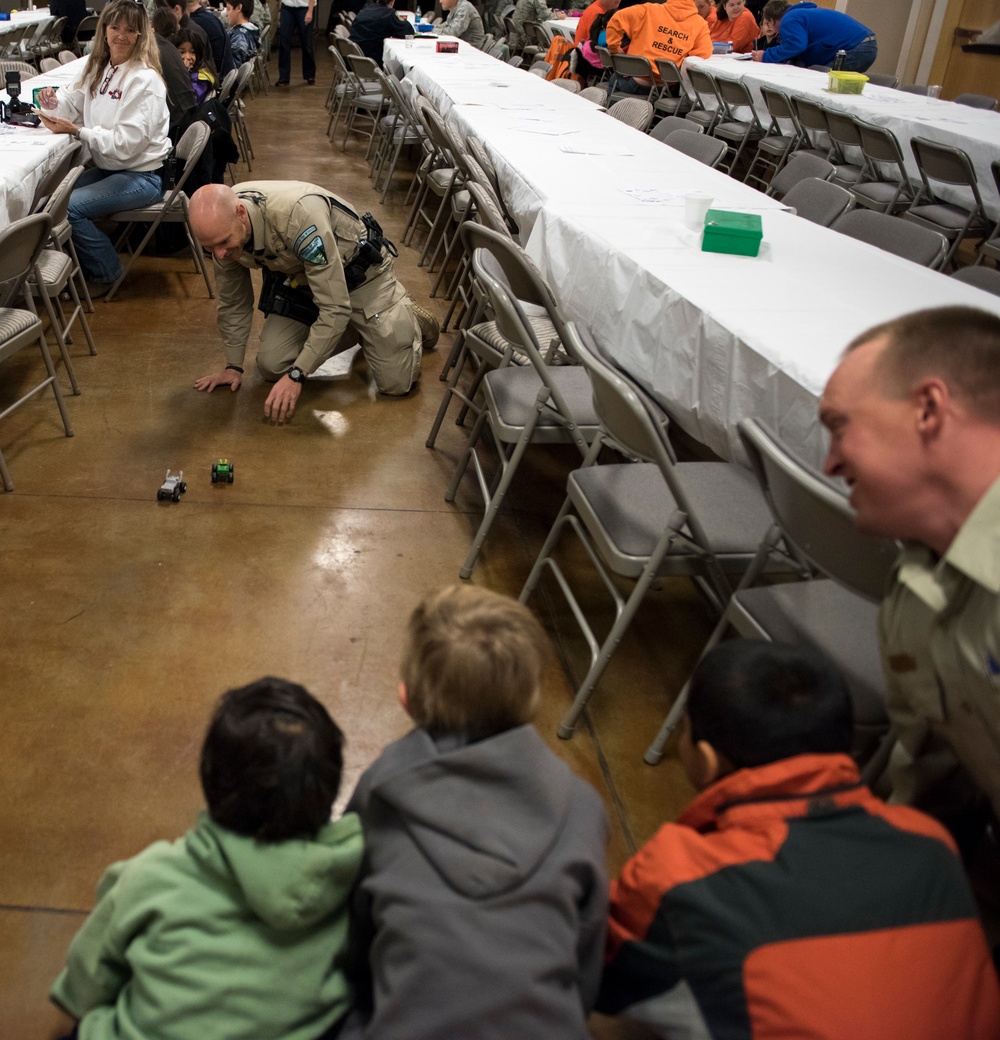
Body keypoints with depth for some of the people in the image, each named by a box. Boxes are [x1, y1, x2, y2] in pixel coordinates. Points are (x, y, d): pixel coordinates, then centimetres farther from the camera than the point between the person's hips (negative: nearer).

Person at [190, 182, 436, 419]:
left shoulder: (298, 214, -40)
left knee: (396, 382, -12)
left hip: (359, 272, -6)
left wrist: (296, 375, -33)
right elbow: (233, 301, 1)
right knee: (271, 366, -6)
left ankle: (406, 314, 22)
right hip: (298, 279, 6)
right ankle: (353, 331, 18)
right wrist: (233, 366, 5)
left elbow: (335, 308, -37)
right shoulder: (222, 226, -18)